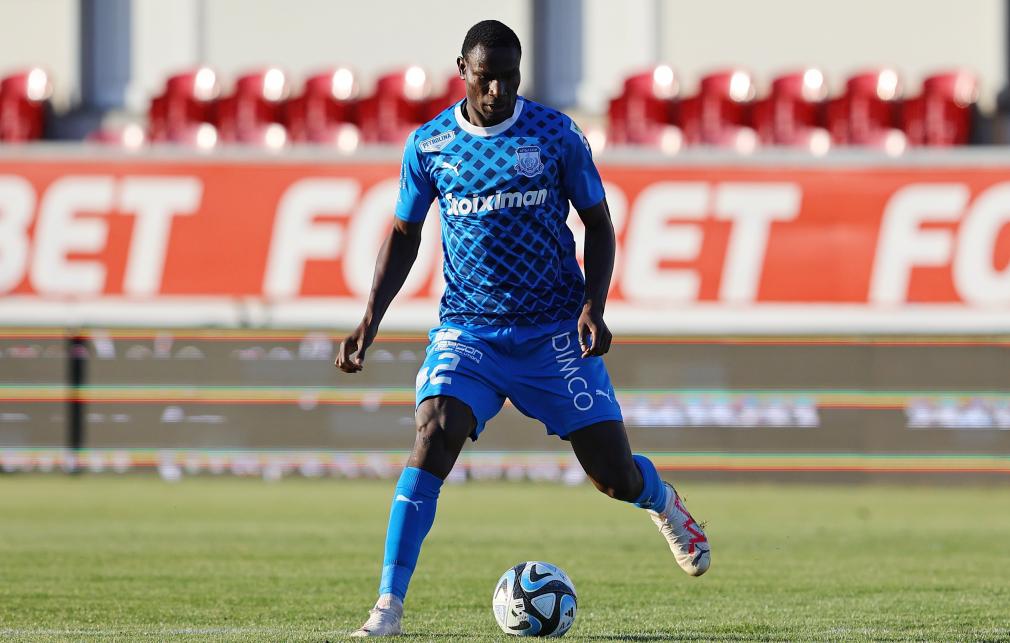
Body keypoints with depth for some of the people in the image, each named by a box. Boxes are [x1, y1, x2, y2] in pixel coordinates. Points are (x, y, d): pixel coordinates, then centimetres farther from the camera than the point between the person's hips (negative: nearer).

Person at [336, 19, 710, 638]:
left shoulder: (557, 136, -5)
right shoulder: (428, 145, -1)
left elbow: (598, 224, 4)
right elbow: (404, 235, 11)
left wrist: (592, 305, -12)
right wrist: (371, 320, 0)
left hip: (555, 331, 0)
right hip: (467, 330, 0)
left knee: (616, 477, 0)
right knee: (433, 436, -25)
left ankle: (663, 501, 40)